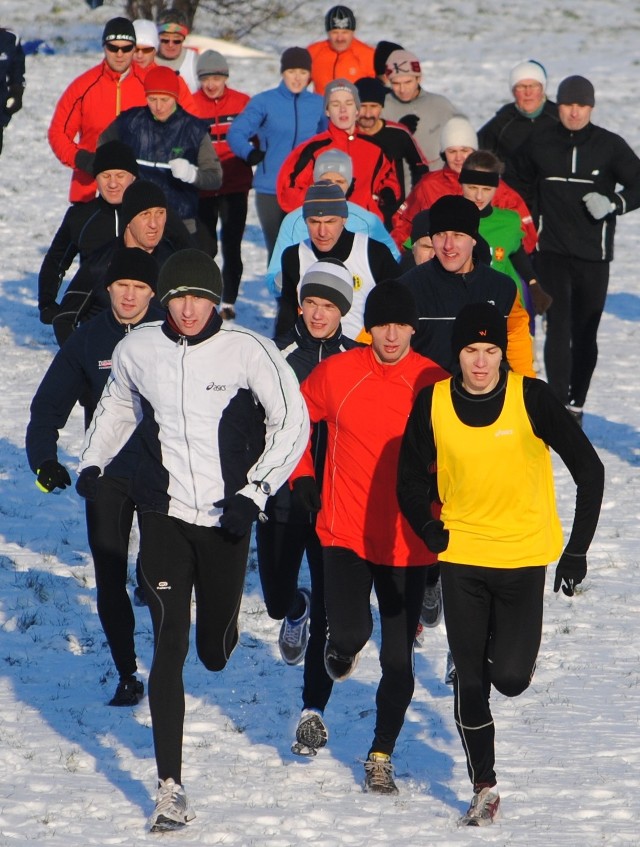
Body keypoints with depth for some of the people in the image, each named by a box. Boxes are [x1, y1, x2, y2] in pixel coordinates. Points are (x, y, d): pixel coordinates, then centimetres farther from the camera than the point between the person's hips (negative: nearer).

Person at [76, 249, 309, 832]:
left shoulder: (249, 351, -10)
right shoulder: (136, 351, 0)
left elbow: (292, 421, -6)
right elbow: (118, 405, 22)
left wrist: (254, 491, -13)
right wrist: (93, 461, 13)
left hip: (226, 520, -1)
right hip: (164, 516, 1)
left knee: (215, 652, 10)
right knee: (169, 650, -10)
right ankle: (171, 788, -8)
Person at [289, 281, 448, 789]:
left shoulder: (434, 384, -4)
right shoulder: (337, 374, -2)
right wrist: (301, 477, 7)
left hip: (408, 542, 0)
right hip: (346, 532, 0)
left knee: (398, 658, 2)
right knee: (350, 631, -17)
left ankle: (382, 756, 19)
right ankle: (343, 650, 22)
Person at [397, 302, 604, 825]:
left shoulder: (531, 398, -12)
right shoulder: (433, 404, -5)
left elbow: (589, 469, -6)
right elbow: (411, 482, 9)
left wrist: (577, 549, -8)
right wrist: (434, 536, -1)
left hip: (524, 554, -2)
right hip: (462, 555, 2)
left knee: (510, 678, -9)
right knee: (469, 681, 2)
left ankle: (509, 650, 28)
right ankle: (484, 789, 19)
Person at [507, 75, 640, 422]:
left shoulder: (610, 146, -1)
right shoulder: (539, 144, 3)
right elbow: (518, 185, 20)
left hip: (594, 253, 0)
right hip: (551, 251, 0)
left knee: (585, 332, 6)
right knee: (559, 327, -12)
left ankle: (576, 404, 16)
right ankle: (558, 403, -16)